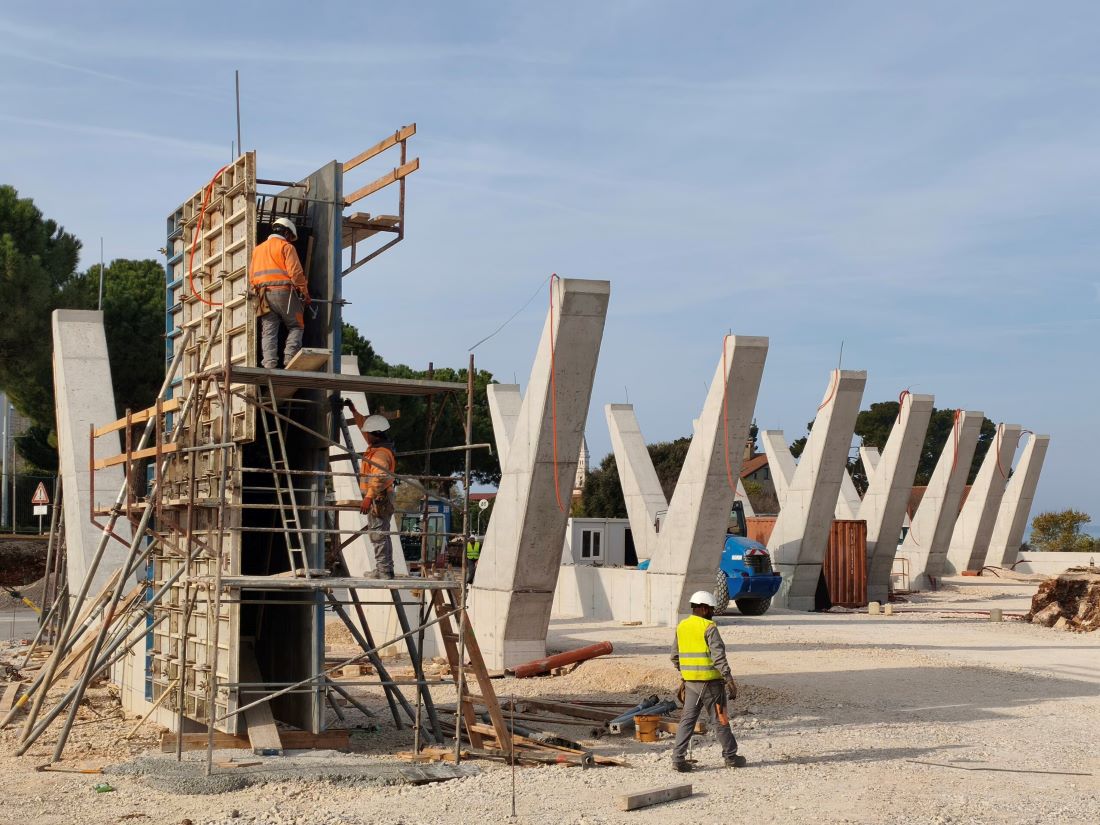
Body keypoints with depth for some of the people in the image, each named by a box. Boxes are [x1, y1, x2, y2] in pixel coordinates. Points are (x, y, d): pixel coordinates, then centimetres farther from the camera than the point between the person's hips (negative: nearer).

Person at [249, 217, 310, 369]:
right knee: (296, 326, 6)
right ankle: (290, 356, -12)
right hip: (284, 291, -5)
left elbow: (252, 276, 18)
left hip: (265, 294, 5)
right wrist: (305, 294, -2)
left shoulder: (258, 249, 21)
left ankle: (269, 362, -11)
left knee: (268, 331, 1)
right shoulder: (286, 247, 1)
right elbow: (295, 272, -8)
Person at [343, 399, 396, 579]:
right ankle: (385, 570, 25)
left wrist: (369, 497, -41)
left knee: (377, 535, -11)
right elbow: (363, 423, 27)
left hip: (378, 499, -11)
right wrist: (353, 409, 28)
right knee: (382, 535, 17)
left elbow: (379, 477, -34)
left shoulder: (381, 453, -21)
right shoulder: (378, 444, 10)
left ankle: (383, 572, -12)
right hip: (381, 498, 11)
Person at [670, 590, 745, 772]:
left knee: (687, 719, 7)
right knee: (720, 719, 7)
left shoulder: (681, 627, 9)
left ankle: (678, 757, -2)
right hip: (710, 682, -6)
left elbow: (675, 656, 15)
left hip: (690, 682, 6)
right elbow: (718, 656, -18)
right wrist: (729, 679, -18)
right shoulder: (709, 627, -12)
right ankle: (730, 757, 19)